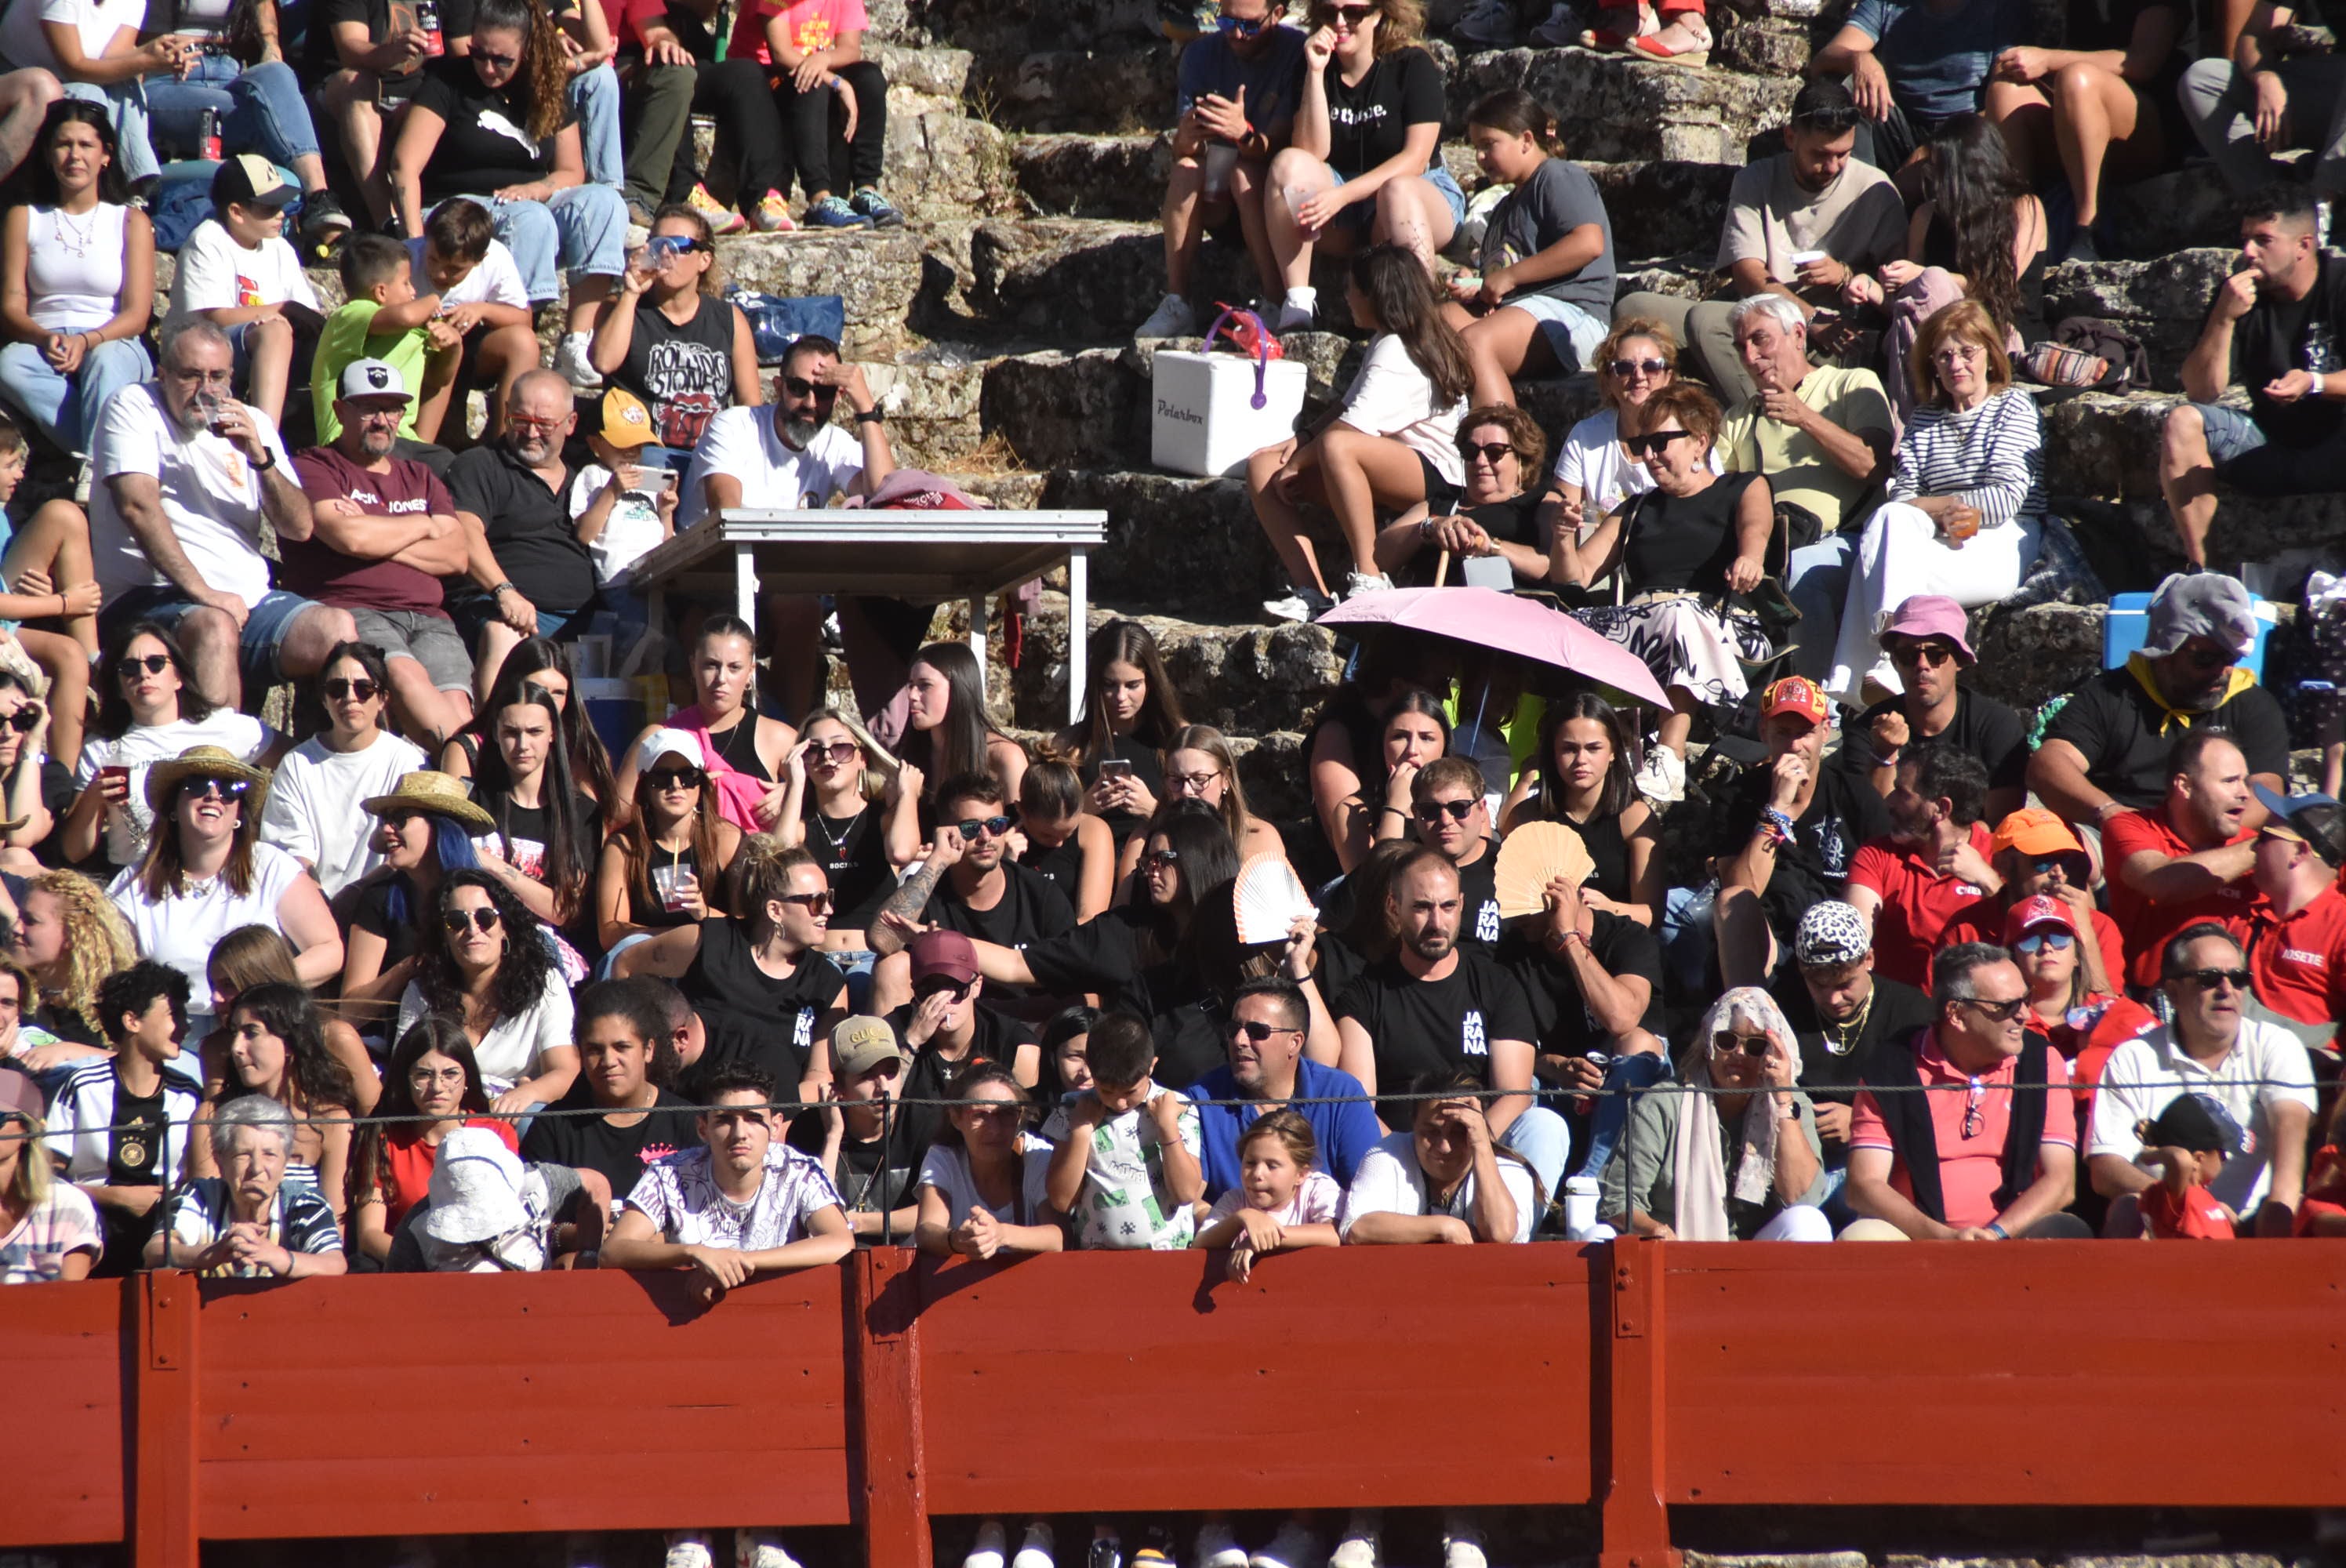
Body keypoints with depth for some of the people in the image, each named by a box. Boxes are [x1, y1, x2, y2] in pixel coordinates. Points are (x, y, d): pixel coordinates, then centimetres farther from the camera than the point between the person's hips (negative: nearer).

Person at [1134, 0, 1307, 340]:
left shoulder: (1296, 53, -14)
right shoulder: (1202, 55, -3)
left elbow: (1277, 146, -22)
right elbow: (1180, 152, -10)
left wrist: (1244, 134, -44)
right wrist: (1187, 137, -35)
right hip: (1214, 197, 3)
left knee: (1244, 172, -32)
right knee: (1186, 169, -26)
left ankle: (1275, 302, -35)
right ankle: (1176, 304, -30)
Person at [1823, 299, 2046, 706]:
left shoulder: (2014, 407, 7)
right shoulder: (1924, 418, 21)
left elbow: (2006, 500, -6)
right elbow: (1900, 497, 8)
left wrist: (1930, 504, -2)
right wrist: (1943, 515, -14)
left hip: (2002, 547, -4)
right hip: (1942, 544, 4)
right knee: (1891, 521, -31)